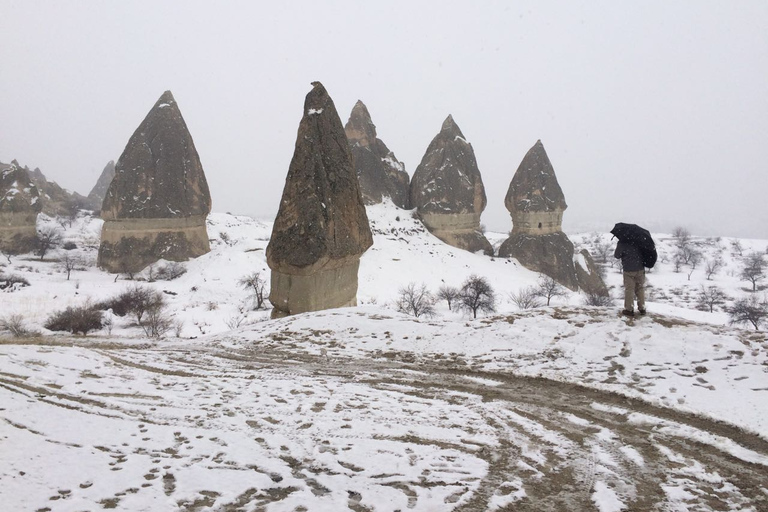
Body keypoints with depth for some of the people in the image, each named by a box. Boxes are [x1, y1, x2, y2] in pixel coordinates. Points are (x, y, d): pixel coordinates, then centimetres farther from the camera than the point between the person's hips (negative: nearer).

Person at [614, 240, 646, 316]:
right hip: (640, 268, 4)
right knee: (640, 289, 14)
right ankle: (642, 308, 21)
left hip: (629, 270, -4)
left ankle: (629, 309, 5)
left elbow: (617, 255, -8)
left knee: (629, 289, 4)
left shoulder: (622, 243, -15)